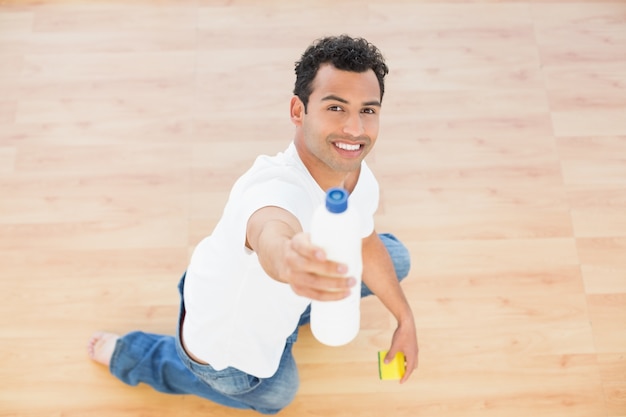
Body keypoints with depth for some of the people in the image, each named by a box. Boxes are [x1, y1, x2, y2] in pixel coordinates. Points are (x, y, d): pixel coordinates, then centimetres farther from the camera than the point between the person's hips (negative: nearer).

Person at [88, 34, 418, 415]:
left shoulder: (360, 179, -18)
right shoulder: (276, 187, -44)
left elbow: (366, 245, 3)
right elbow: (271, 233, -69)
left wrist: (406, 320, 12)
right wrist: (287, 257, -93)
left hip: (280, 294, 7)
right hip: (226, 338, -7)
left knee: (395, 258, 12)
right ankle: (129, 353, 28)